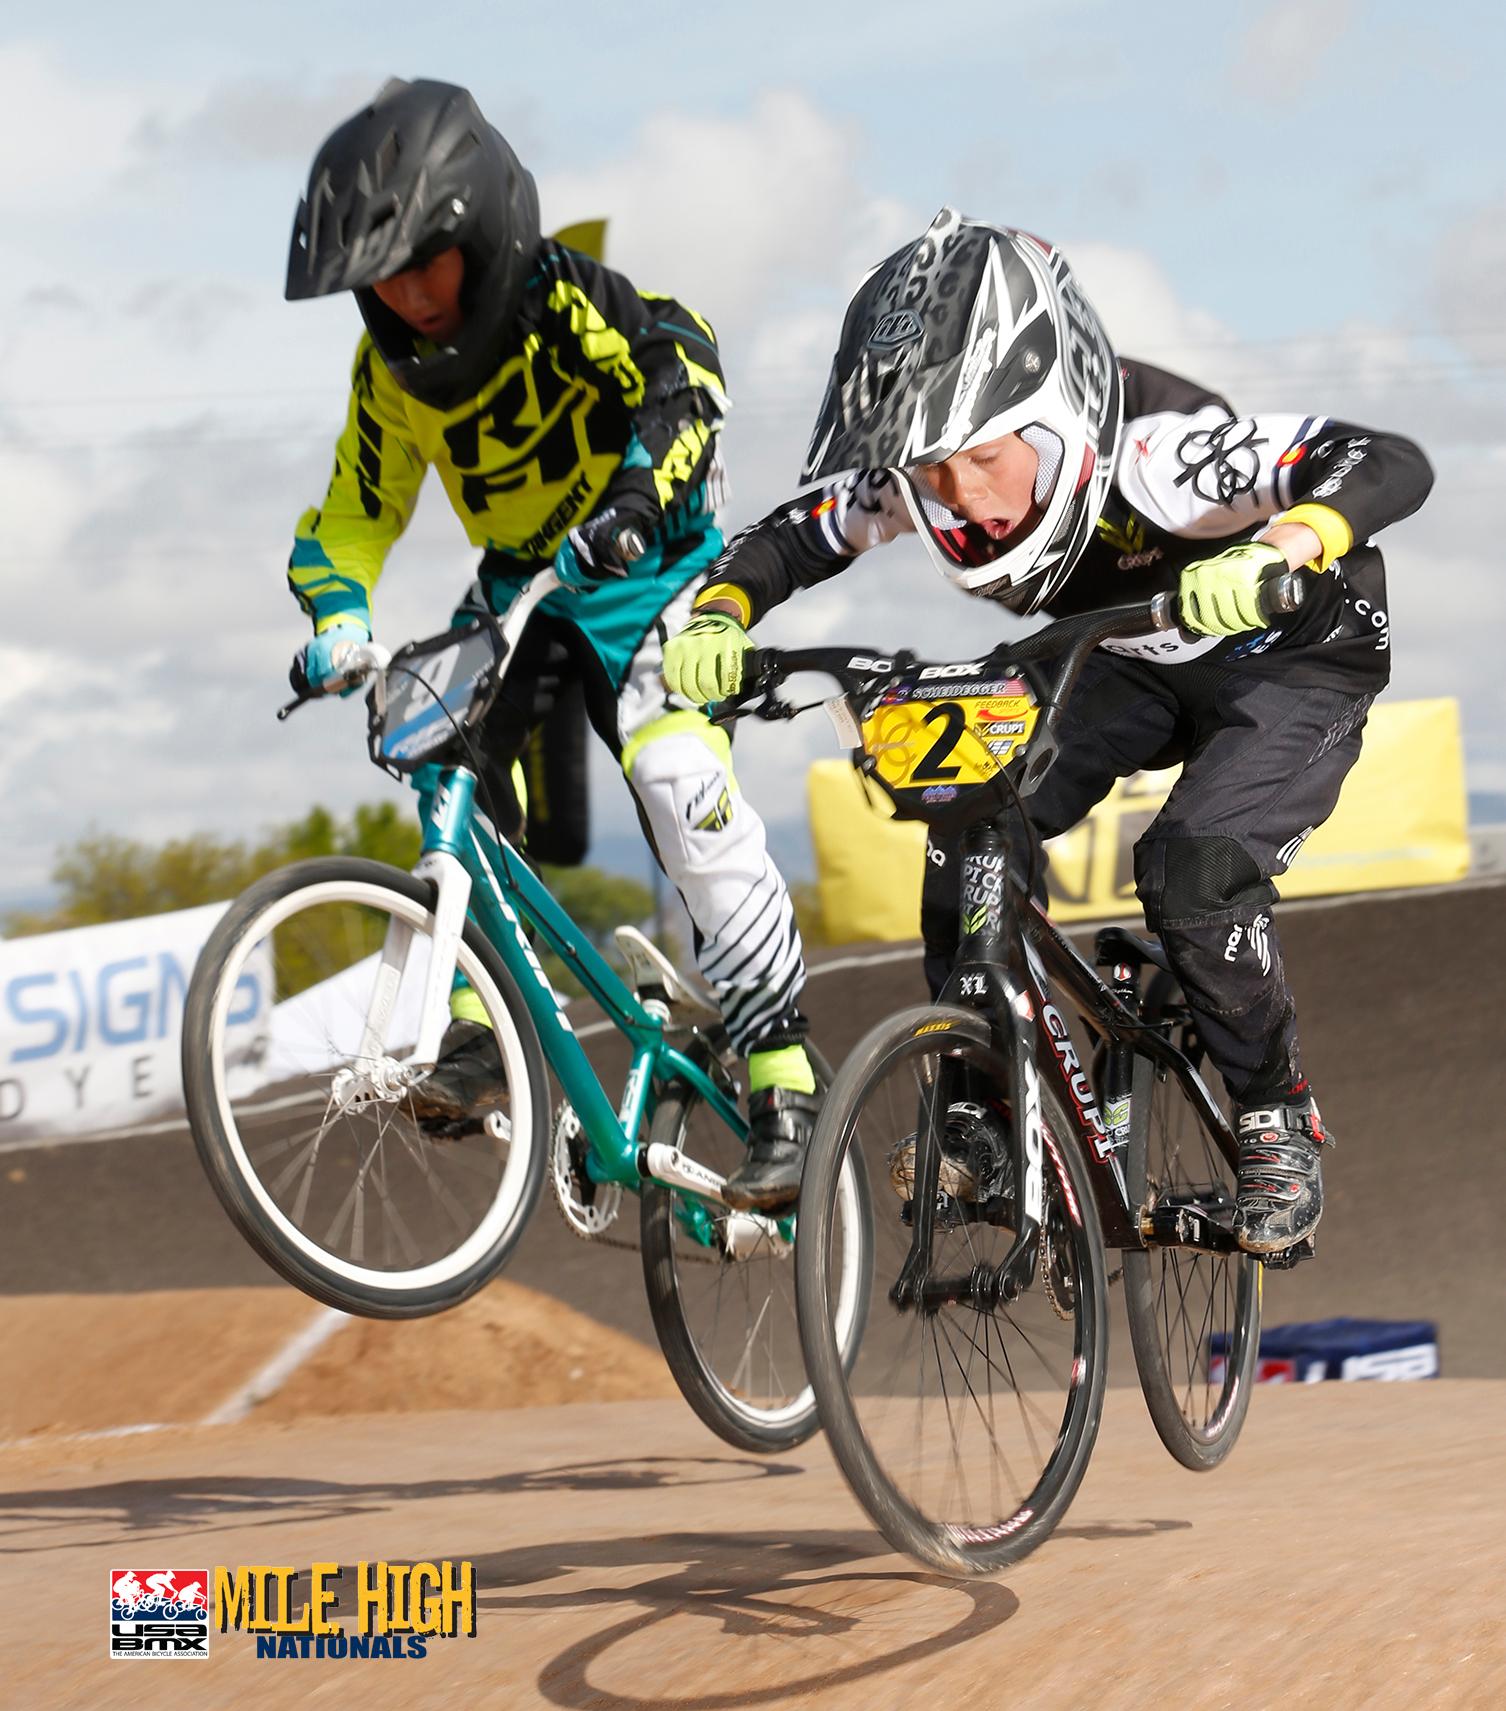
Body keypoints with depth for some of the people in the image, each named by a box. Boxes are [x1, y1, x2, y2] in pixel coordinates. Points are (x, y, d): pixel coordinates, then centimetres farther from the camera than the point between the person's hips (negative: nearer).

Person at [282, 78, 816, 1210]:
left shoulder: (567, 301, -23)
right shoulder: (394, 366, -5)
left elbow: (680, 371, -40)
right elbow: (356, 513, 3)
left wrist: (633, 494, -58)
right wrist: (336, 620, -18)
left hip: (650, 573, -5)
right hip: (522, 587, 6)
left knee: (681, 779, -25)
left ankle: (783, 1081, -22)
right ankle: (479, 1028, -15)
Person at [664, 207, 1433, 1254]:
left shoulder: (1154, 453, -39)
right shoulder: (924, 472, -23)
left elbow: (1394, 465, -48)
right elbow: (787, 541, -9)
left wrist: (1274, 550, -67)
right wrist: (718, 617, -31)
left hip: (1289, 664, -5)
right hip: (1128, 665, 6)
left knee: (1193, 866, -28)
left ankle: (1278, 1121, -5)